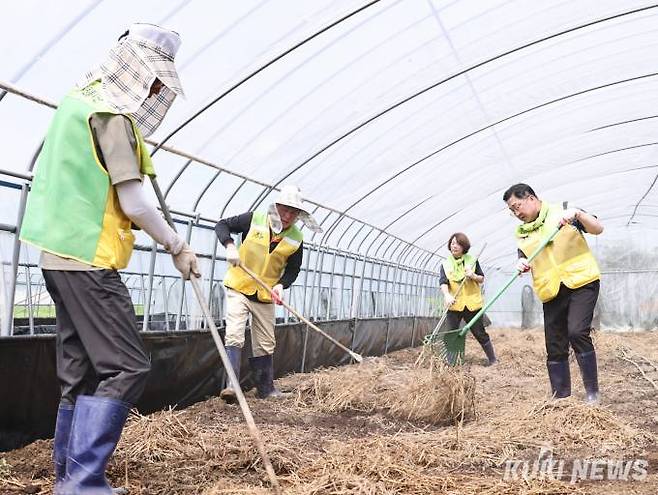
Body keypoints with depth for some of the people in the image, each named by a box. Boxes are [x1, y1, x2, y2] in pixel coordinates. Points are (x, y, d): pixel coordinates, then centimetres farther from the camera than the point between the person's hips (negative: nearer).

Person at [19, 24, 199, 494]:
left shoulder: (79, 98, 16)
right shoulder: (114, 115, -13)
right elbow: (134, 203, -17)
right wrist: (177, 246, -5)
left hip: (62, 256, 10)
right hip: (88, 260, -10)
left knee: (81, 372, 13)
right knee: (127, 367, -8)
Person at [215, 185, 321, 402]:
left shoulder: (296, 239, -5)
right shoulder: (254, 220, -12)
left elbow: (293, 269, 2)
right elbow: (222, 225, -6)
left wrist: (281, 285, -17)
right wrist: (230, 245, -24)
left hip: (265, 296, 3)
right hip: (239, 289, -3)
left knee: (265, 344, 12)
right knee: (234, 336, -16)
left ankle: (266, 389, 24)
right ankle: (232, 385, -15)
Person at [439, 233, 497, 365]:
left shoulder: (472, 261, 4)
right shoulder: (445, 264, 3)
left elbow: (482, 279, 10)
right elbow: (443, 282, -10)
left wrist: (473, 276, -13)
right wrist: (447, 295, -30)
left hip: (472, 303, 0)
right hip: (454, 305, 1)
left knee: (480, 333, 4)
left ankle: (493, 360, 14)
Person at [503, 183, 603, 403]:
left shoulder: (561, 210, 3)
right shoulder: (521, 233, 13)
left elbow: (598, 229, -3)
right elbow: (525, 261, 16)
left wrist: (577, 213, -21)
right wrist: (522, 265, -7)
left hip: (581, 281, -5)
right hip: (551, 292, 5)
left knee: (577, 332, -22)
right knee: (555, 348, 4)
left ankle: (592, 392, -11)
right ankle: (561, 397, 13)